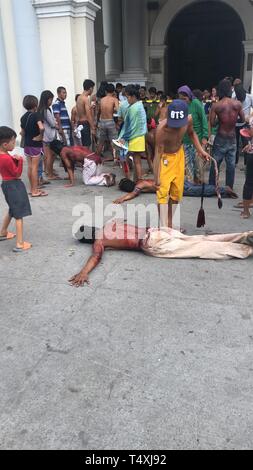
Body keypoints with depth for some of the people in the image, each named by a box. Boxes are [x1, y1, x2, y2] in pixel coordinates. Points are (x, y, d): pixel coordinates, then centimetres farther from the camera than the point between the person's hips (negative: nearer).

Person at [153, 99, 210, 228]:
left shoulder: (188, 120, -20)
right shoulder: (162, 128, -35)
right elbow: (158, 153, -33)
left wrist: (201, 150, -4)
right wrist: (156, 177, -37)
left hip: (179, 155, 5)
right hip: (165, 158, -5)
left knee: (176, 192, 11)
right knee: (163, 192, -13)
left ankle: (169, 223, 27)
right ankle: (164, 227, -12)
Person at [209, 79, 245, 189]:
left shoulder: (215, 106, -11)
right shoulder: (238, 104, -6)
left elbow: (212, 124, -10)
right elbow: (243, 120, 4)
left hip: (221, 138, -2)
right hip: (232, 137, 2)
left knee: (215, 163, 9)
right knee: (231, 165, 9)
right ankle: (229, 188, 14)